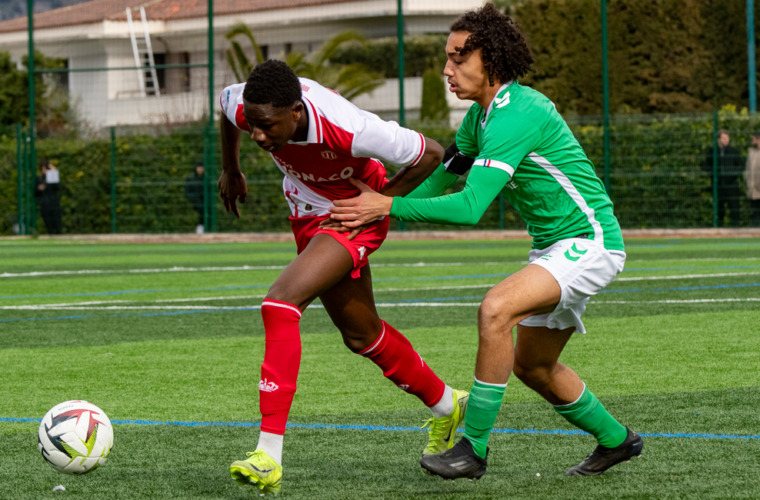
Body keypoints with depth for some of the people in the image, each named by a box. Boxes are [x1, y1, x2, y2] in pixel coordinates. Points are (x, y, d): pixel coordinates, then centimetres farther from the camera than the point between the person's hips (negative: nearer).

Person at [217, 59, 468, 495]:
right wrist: (231, 169, 16)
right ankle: (446, 407, 45)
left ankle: (269, 456, -29)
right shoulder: (244, 107, -24)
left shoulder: (349, 130, -38)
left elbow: (430, 153, -21)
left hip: (354, 217, -7)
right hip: (309, 217, 7)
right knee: (360, 333, 20)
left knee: (281, 304, -26)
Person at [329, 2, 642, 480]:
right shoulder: (481, 115, 6)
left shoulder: (515, 115, -25)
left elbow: (470, 207, -31)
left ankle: (474, 448, -23)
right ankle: (615, 439, 37)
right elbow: (444, 175, 17)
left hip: (589, 243, -10)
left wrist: (390, 206, -28)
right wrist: (376, 206, 4)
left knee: (496, 309, -28)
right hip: (554, 245, 10)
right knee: (531, 364, 16)